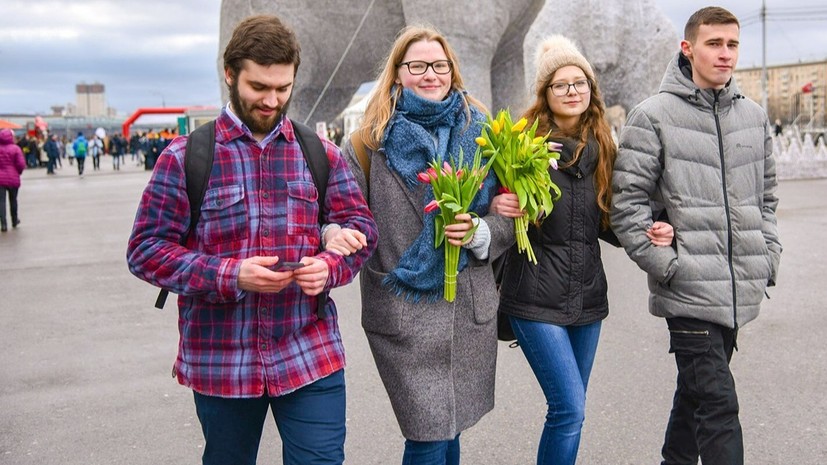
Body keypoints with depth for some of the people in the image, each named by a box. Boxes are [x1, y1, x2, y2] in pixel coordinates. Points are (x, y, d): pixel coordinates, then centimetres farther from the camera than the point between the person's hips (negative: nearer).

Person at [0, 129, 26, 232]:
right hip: (13, 178, -1)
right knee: (13, 200, 15)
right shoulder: (15, 148, -9)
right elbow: (21, 164, -13)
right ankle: (14, 220, 30)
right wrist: (19, 172, 6)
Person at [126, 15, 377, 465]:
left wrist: (329, 266, -15)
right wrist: (230, 276, -20)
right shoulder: (184, 157, -3)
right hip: (220, 359, -1)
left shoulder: (321, 154, 6)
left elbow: (359, 225, 8)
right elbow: (145, 249, -6)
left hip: (311, 354, 1)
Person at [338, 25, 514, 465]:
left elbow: (507, 217, 8)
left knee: (448, 429, 15)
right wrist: (338, 235, -25)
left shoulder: (478, 132, 8)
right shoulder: (372, 138, 0)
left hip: (471, 308, 3)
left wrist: (478, 232, -12)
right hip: (404, 311, -3)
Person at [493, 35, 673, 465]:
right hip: (536, 296, -5)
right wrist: (500, 210, -27)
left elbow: (606, 225, 14)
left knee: (568, 409, 14)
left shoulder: (602, 150, 8)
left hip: (587, 296, 5)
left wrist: (649, 234, -3)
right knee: (570, 409, -10)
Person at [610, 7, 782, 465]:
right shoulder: (653, 115, -6)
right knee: (718, 403, -8)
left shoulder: (753, 116, 11)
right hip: (689, 288, -6)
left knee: (696, 389, 20)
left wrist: (768, 254, 10)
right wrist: (665, 264, -14)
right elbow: (626, 202, -9)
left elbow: (766, 195, 21)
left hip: (741, 290, 6)